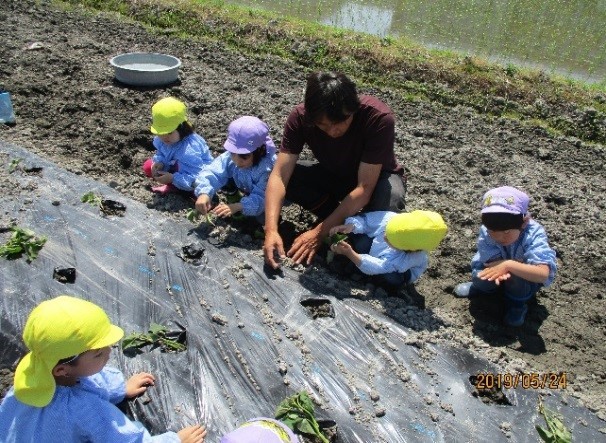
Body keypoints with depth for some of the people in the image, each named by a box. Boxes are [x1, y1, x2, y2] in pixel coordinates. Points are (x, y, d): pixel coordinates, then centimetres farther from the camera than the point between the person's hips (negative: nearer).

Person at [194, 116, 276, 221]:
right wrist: (204, 193, -55)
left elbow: (262, 198, -45)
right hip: (246, 195, 5)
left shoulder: (268, 167, -40)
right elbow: (212, 172, -35)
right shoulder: (230, 157, -26)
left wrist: (237, 207, -59)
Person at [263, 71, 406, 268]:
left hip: (376, 177, -3)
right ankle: (338, 219, -3)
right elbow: (279, 175, -29)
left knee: (387, 208, -37)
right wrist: (271, 230, -44)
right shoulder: (300, 117, -26)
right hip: (333, 175, 3)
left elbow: (364, 188, -34)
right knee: (288, 176, -24)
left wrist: (319, 232, -37)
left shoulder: (378, 117, -34)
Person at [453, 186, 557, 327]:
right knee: (479, 275, -26)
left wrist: (508, 265, -58)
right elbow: (494, 262, -25)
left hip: (524, 278, -3)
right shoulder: (486, 232, -26)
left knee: (517, 279, -35)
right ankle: (484, 286, 13)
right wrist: (499, 270, -49)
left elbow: (543, 274, -47)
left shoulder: (534, 234, -36)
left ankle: (517, 303, 0)